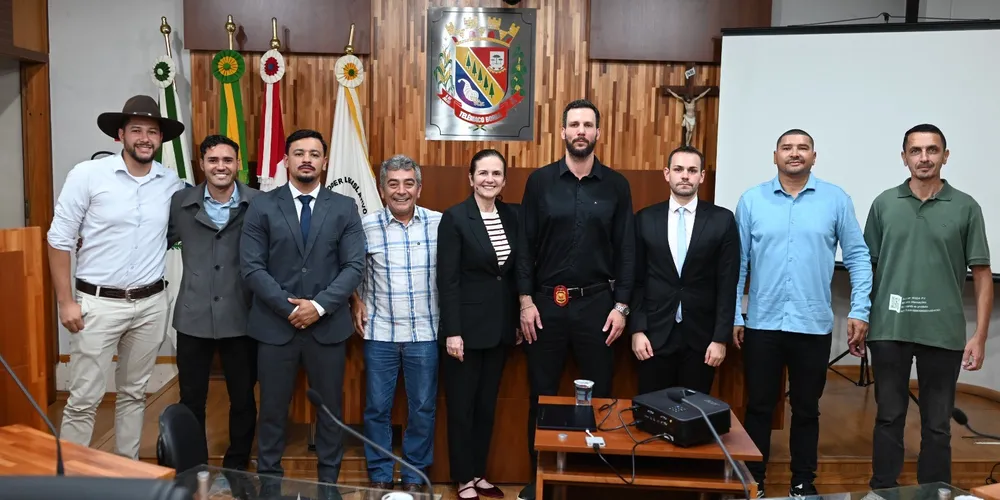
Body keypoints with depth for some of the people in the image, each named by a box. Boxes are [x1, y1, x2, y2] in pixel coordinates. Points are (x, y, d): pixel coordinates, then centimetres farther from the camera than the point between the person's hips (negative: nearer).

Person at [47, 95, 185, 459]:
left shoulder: (171, 183, 2)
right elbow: (59, 241, -5)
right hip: (98, 302, -3)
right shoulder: (87, 174, -7)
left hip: (151, 304, 3)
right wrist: (66, 301, -8)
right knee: (84, 399, 0)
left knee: (134, 393, 15)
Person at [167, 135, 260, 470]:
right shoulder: (180, 203, 2)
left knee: (243, 399, 13)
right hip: (193, 317, 2)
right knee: (191, 400, 14)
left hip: (241, 318, -1)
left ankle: (236, 469, 32)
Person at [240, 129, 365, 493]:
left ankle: (329, 481, 25)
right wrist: (289, 307, -12)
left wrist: (319, 305, -14)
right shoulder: (262, 206, 3)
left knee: (330, 409, 10)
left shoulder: (345, 208, 4)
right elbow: (252, 267, -4)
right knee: (273, 410, 9)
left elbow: (354, 266, -2)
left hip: (328, 325, 1)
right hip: (275, 324, 0)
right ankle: (269, 482, 25)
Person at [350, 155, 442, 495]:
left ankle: (414, 475, 27)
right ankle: (379, 475, 27)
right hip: (379, 333, 0)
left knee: (423, 408, 9)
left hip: (425, 333, 0)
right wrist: (356, 302, -2)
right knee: (377, 408, 9)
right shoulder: (366, 226, -3)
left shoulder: (439, 223, -3)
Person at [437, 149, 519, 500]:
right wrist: (452, 331, -16)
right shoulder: (455, 218, -10)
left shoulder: (511, 217, 6)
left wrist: (517, 320, 8)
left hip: (500, 326, 5)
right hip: (467, 326, -5)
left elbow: (514, 273, 10)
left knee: (487, 405, 14)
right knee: (462, 406, 6)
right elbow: (447, 280, -13)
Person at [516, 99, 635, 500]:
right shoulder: (540, 181, 2)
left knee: (599, 393, 8)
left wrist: (621, 305, -3)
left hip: (597, 302, 0)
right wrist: (525, 300, -5)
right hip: (546, 302, 0)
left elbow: (626, 250, 3)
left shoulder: (616, 185, 3)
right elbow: (525, 245, 0)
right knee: (542, 394, 9)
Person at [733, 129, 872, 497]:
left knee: (806, 409, 13)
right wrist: (734, 316, 0)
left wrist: (860, 311, -3)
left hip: (813, 325, 0)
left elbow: (858, 257, 4)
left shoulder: (836, 200, 1)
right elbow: (738, 262, 2)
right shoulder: (751, 200, 1)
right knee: (759, 407, 9)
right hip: (762, 324, 0)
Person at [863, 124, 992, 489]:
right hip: (889, 331, 1)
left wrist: (980, 336, -4)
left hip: (943, 333, 0)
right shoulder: (884, 204, 5)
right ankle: (882, 492, 22)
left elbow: (982, 274, 2)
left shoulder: (966, 208, 2)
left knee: (937, 425, 9)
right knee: (888, 418, 10)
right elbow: (866, 266, 8)